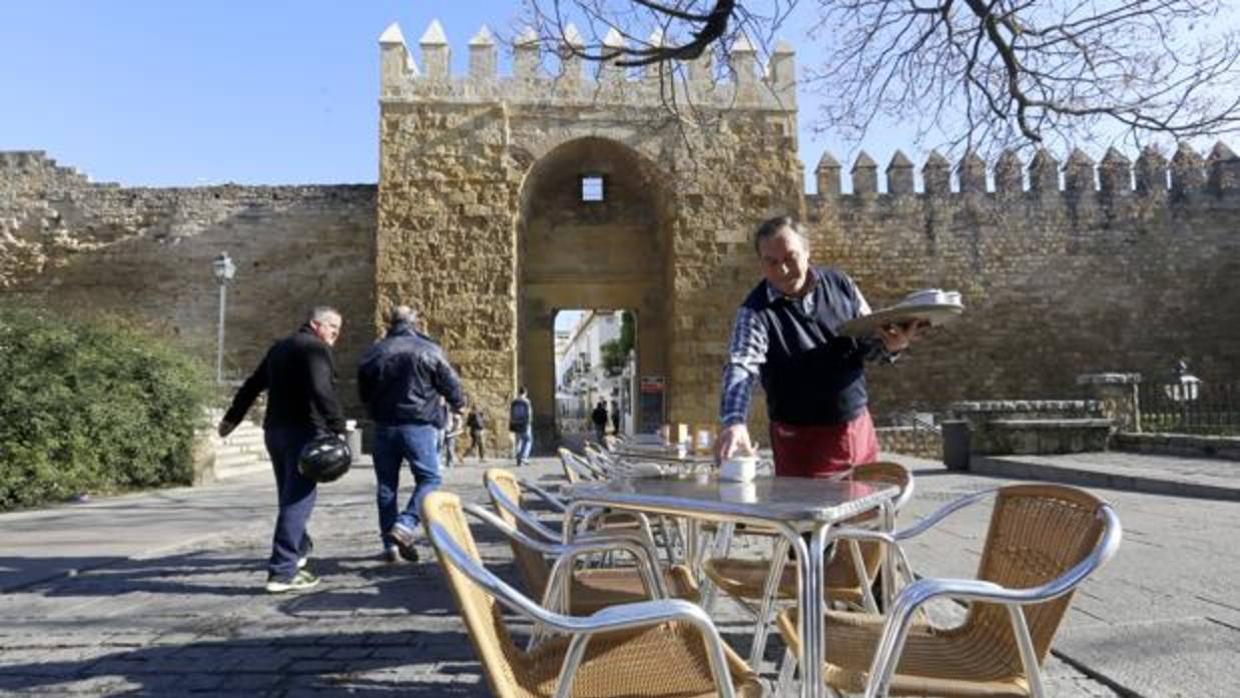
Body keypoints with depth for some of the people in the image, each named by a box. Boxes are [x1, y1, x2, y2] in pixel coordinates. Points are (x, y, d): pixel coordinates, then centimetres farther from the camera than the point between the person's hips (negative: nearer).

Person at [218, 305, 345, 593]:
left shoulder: (280, 347, 19)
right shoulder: (316, 348, -9)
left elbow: (252, 385, 26)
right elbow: (321, 391, -24)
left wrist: (232, 417, 35)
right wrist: (338, 428, -25)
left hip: (275, 430, 9)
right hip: (304, 431, -9)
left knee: (290, 495, 21)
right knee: (299, 497, -9)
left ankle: (299, 550, 36)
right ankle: (282, 571, -12)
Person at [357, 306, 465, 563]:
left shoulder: (373, 352, 7)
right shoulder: (429, 349, -5)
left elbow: (364, 392, 16)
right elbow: (449, 383, 1)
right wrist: (458, 404, 21)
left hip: (384, 426, 4)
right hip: (419, 425, -4)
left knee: (386, 484, 11)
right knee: (429, 478, 4)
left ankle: (390, 543, 13)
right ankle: (405, 525, -16)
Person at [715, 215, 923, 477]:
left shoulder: (839, 283, -1)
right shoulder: (755, 312, -14)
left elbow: (867, 340, 8)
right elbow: (741, 367, -27)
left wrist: (889, 345, -16)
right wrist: (734, 421, -45)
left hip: (858, 426, 4)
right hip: (801, 440, -4)